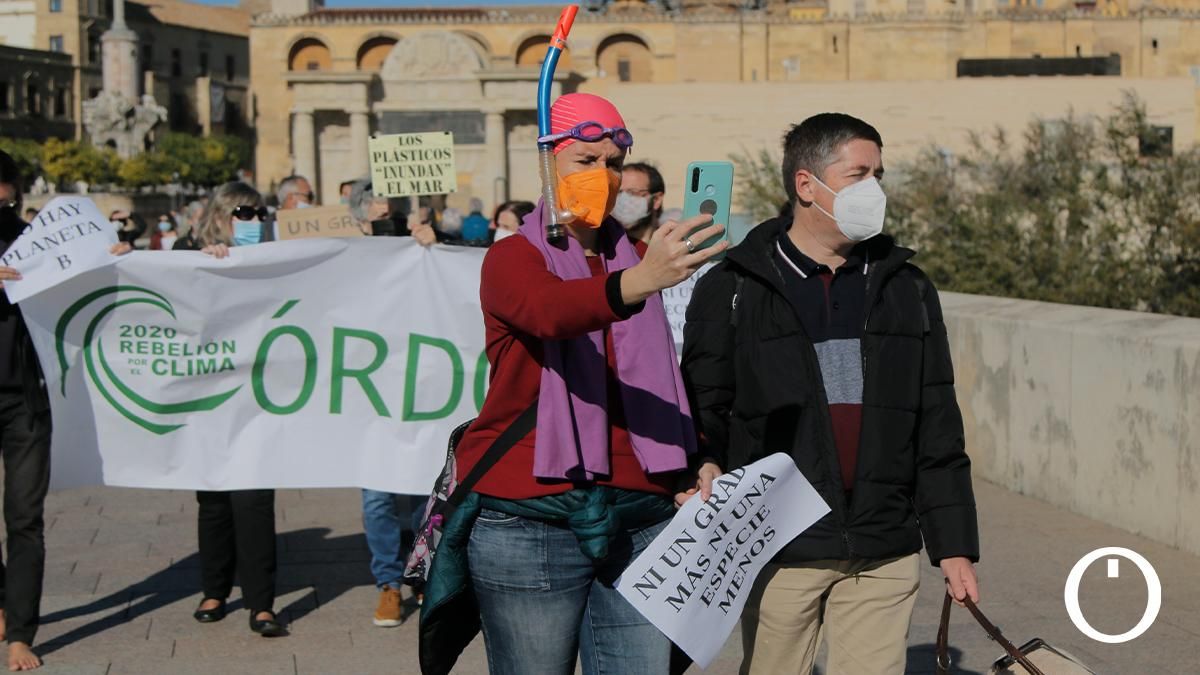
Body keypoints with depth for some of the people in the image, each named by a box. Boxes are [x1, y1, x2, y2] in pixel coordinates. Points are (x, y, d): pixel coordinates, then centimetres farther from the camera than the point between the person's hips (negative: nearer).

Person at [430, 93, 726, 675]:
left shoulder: (632, 259, 17)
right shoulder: (513, 258, -2)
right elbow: (548, 311, -26)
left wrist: (694, 463, 3)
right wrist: (639, 282, -45)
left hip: (640, 520, 5)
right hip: (530, 525, -5)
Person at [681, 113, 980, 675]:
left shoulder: (906, 289, 11)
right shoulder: (733, 290, 0)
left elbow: (938, 432, 11)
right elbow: (702, 421, -2)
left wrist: (954, 544, 7)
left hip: (885, 555, 3)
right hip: (779, 555, -3)